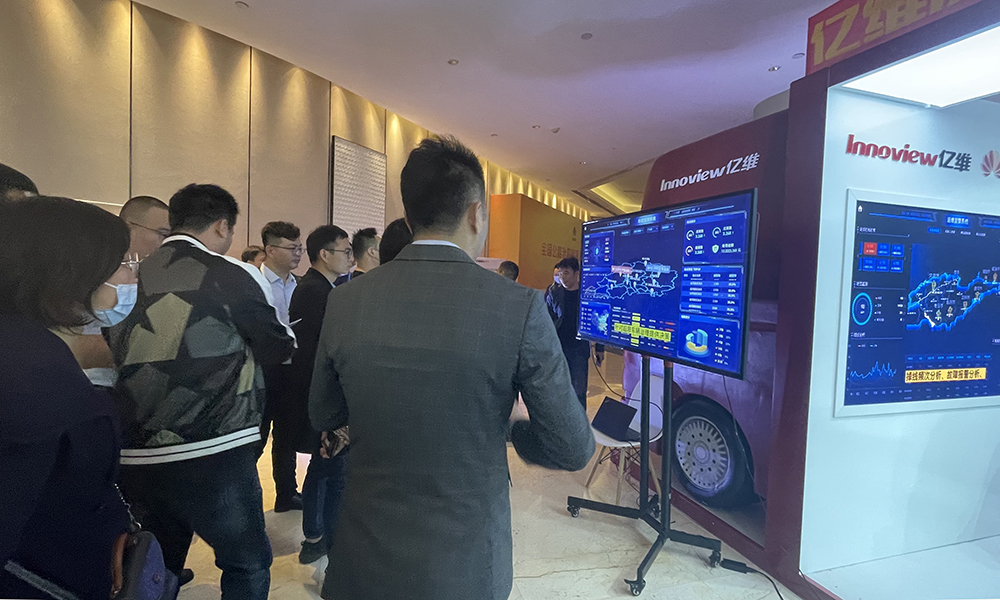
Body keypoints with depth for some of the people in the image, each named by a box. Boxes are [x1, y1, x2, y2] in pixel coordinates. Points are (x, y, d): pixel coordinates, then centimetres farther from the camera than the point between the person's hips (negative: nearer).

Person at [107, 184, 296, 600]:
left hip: (136, 457, 6)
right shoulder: (235, 276, -10)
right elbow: (278, 350, -3)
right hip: (212, 453, -5)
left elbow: (117, 356, 17)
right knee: (249, 564, 11)